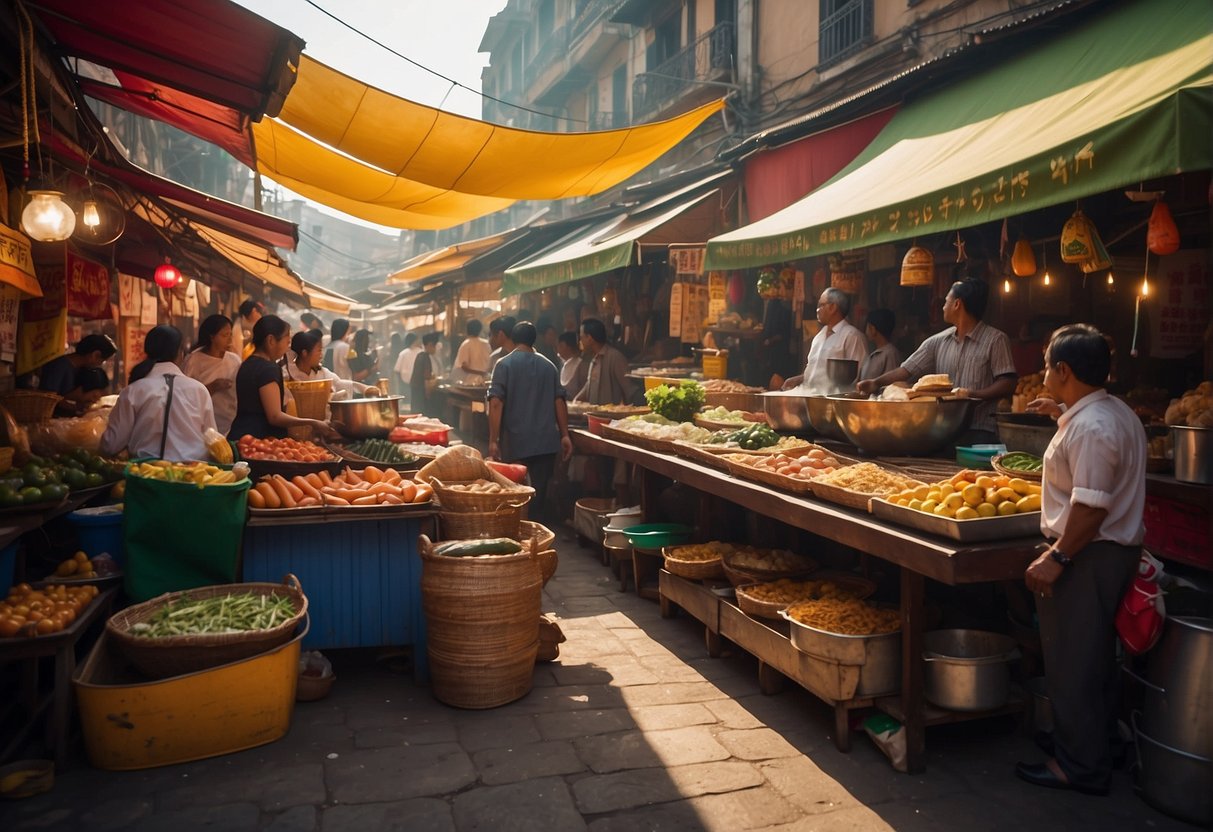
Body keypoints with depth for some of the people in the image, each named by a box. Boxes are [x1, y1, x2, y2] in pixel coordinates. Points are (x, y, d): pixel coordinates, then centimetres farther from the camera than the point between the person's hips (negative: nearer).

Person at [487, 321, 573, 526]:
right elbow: (560, 401, 6)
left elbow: (496, 403, -11)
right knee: (540, 494, 8)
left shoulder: (504, 365, -3)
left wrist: (493, 440, -10)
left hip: (515, 443, -3)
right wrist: (565, 435, 9)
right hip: (546, 442, 3)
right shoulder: (548, 366, 8)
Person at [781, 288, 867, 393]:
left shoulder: (852, 335, -6)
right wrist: (799, 379, 10)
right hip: (810, 394, 7)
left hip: (831, 396, -7)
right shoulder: (820, 335, 21)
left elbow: (858, 375, -11)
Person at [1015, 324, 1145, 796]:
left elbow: (1091, 506, -27)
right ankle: (1096, 739, 36)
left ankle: (1080, 766, 11)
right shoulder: (1114, 412, 9)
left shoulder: (1090, 428, -24)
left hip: (1089, 554, -11)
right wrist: (1064, 415, 26)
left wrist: (1057, 558, -24)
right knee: (1093, 655, 22)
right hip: (1115, 547, 11)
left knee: (1073, 662, 0)